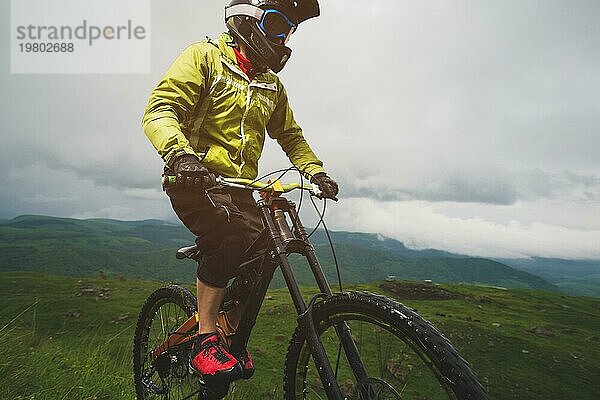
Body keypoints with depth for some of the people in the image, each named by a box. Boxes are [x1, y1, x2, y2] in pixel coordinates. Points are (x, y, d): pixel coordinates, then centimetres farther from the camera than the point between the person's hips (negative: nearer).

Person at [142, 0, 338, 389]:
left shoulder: (271, 85, 17)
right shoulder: (205, 56, -2)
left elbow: (290, 135, 21)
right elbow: (159, 110, -13)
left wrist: (316, 171, 4)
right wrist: (180, 153, -34)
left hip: (239, 186, 6)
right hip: (194, 178, -6)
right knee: (230, 237, -31)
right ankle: (205, 342, -13)